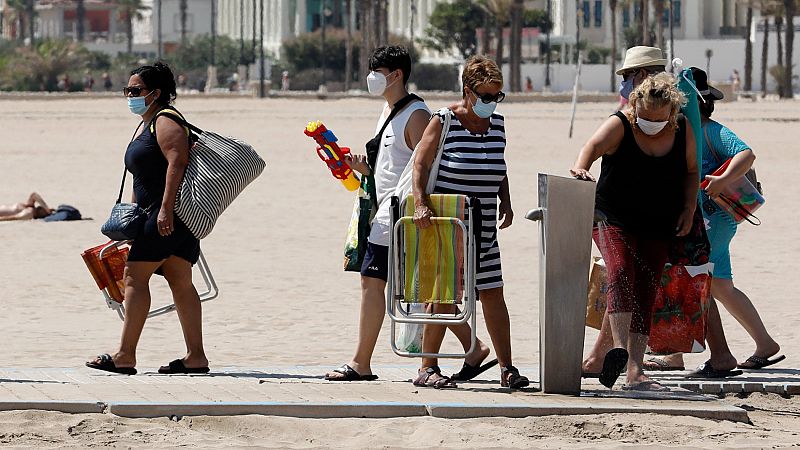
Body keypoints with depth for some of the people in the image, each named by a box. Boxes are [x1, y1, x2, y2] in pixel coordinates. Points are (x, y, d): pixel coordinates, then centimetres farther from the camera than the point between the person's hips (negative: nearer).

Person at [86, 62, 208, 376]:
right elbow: (142, 179, 28)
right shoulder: (145, 125, 23)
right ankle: (196, 357, 0)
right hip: (156, 214, 10)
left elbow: (177, 163, -21)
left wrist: (166, 208, -28)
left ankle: (125, 356, -12)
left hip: (170, 213, -10)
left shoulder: (165, 121, -9)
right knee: (180, 281, 4)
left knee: (135, 275, -11)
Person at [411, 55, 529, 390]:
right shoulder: (444, 121, -7)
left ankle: (507, 368, 6)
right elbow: (420, 164, -8)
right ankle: (427, 368, 5)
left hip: (483, 228, 6)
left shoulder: (497, 123, 11)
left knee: (493, 294, 2)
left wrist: (505, 202, 10)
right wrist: (420, 204, -20)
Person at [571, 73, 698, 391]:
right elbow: (593, 147, -29)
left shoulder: (682, 131, 1)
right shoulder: (620, 126, -11)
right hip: (613, 218, -4)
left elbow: (691, 170, 15)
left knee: (646, 292, 0)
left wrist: (689, 209, 2)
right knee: (621, 273, -27)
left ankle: (635, 373, -1)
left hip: (659, 227, 4)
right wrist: (581, 168, -50)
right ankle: (620, 349, -36)